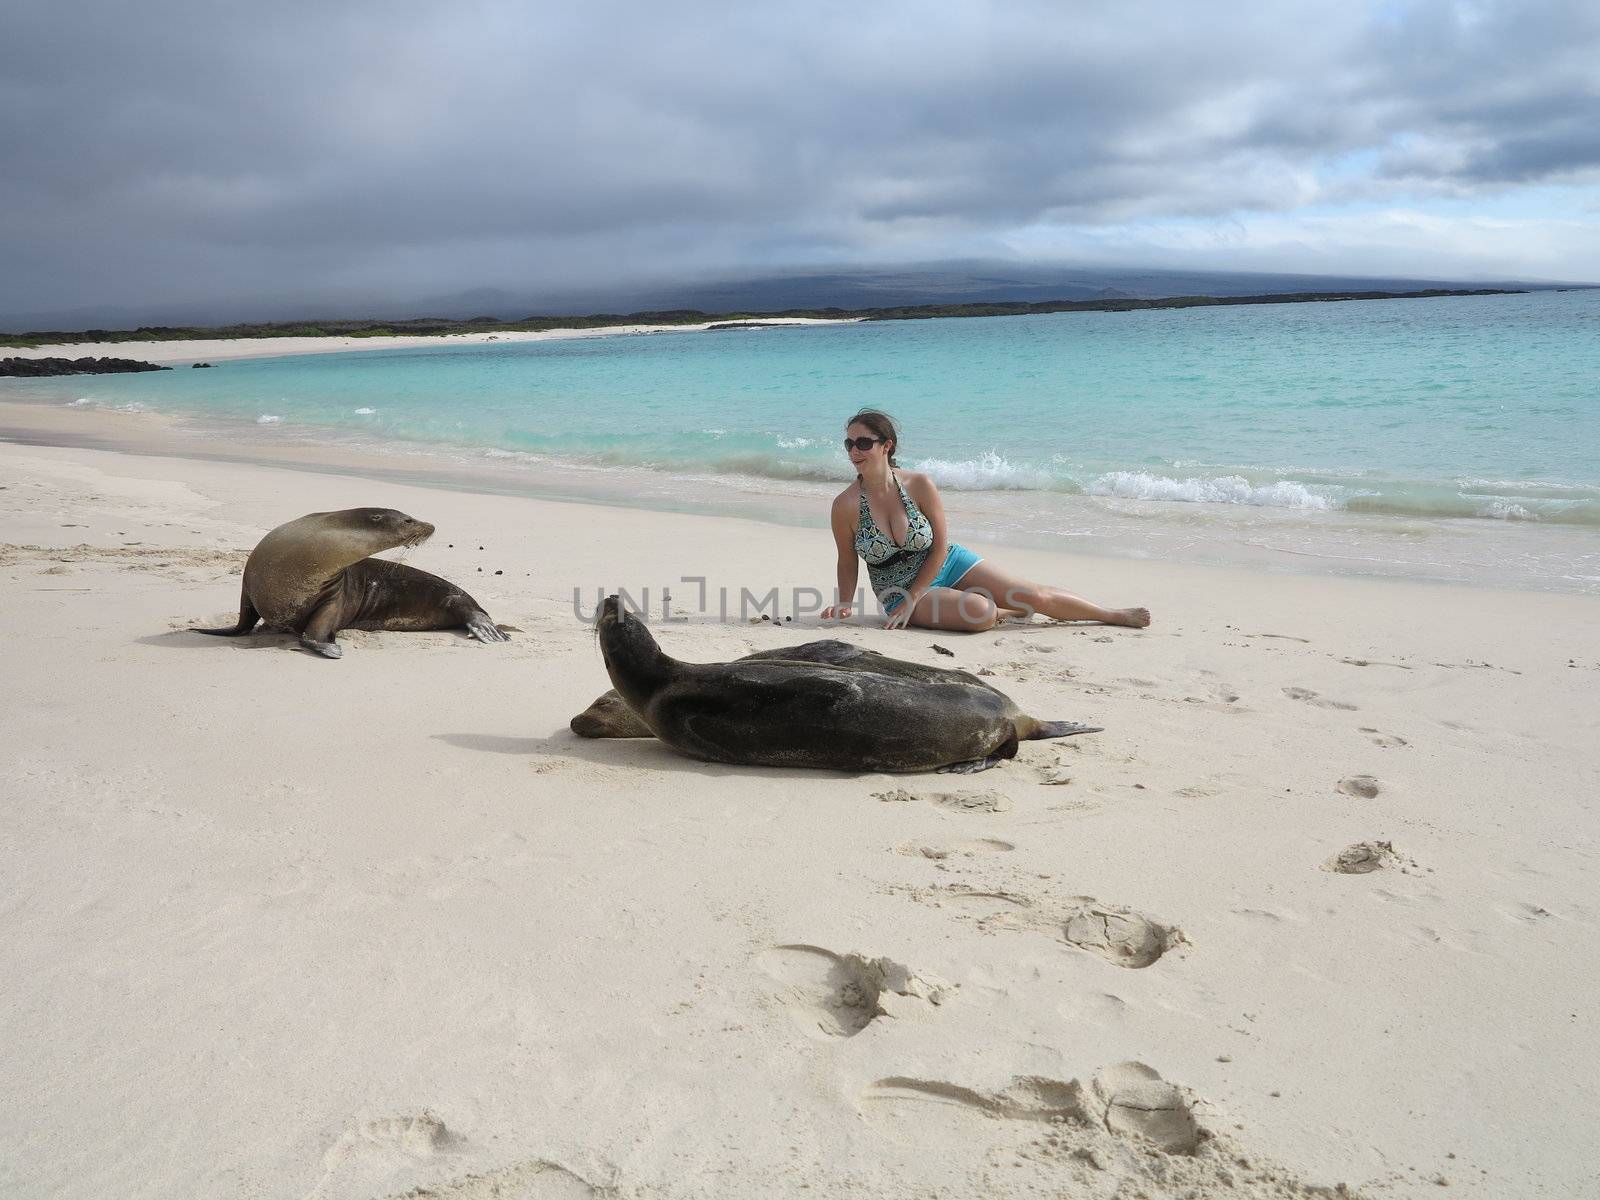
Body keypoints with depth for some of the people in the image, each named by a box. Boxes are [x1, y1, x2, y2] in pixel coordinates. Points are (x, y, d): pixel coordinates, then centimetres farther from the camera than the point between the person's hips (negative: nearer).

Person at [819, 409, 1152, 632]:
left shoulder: (919, 485, -17)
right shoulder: (845, 504, -18)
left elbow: (941, 547, -11)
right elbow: (848, 561, -3)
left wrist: (911, 600, -16)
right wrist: (844, 604, -16)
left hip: (947, 565, 2)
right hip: (900, 590, -1)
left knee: (1038, 596, -1)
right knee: (980, 613, -29)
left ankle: (1114, 615, 23)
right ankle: (1010, 611, 8)